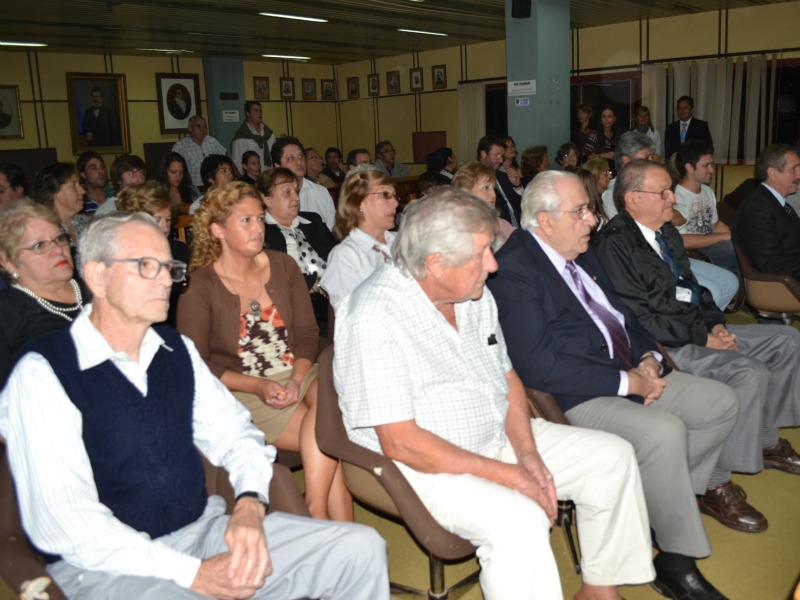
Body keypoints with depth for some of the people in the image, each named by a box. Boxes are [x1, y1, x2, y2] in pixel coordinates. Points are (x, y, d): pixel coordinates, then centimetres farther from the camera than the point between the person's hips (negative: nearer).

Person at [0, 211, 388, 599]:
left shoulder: (177, 350, 9)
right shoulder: (42, 373, -10)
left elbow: (233, 432, 12)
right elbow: (62, 521, -16)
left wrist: (249, 501, -10)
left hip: (202, 529, 6)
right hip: (106, 563, -6)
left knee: (361, 549, -7)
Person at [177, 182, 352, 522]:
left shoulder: (283, 266, 8)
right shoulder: (200, 290, -4)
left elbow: (308, 334, 6)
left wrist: (296, 379, -14)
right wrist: (258, 386, -17)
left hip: (298, 374, 4)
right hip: (241, 393, -3)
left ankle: (317, 511, -24)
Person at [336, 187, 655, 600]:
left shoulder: (475, 294, 2)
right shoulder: (376, 317, -24)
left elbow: (506, 376, 11)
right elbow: (401, 442, -25)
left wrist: (528, 454, -5)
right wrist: (507, 474, -22)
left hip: (496, 437, 9)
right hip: (424, 464, -8)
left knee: (613, 456, 5)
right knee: (519, 521, -34)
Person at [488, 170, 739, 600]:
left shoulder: (582, 256, 11)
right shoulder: (513, 271, -17)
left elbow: (622, 315, 20)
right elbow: (539, 367, -24)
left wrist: (648, 358, -1)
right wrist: (626, 382, -19)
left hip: (632, 374, 9)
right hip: (577, 399, -9)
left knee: (721, 403, 5)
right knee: (663, 432, -29)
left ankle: (664, 498, 15)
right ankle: (677, 562, -7)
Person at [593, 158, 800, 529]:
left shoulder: (666, 232, 12)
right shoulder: (613, 244, -17)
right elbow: (637, 318, -21)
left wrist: (716, 323, 2)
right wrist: (701, 337, -17)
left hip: (698, 331, 10)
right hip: (663, 347, -10)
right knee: (749, 373, -27)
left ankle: (765, 440, 24)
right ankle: (713, 485, -15)